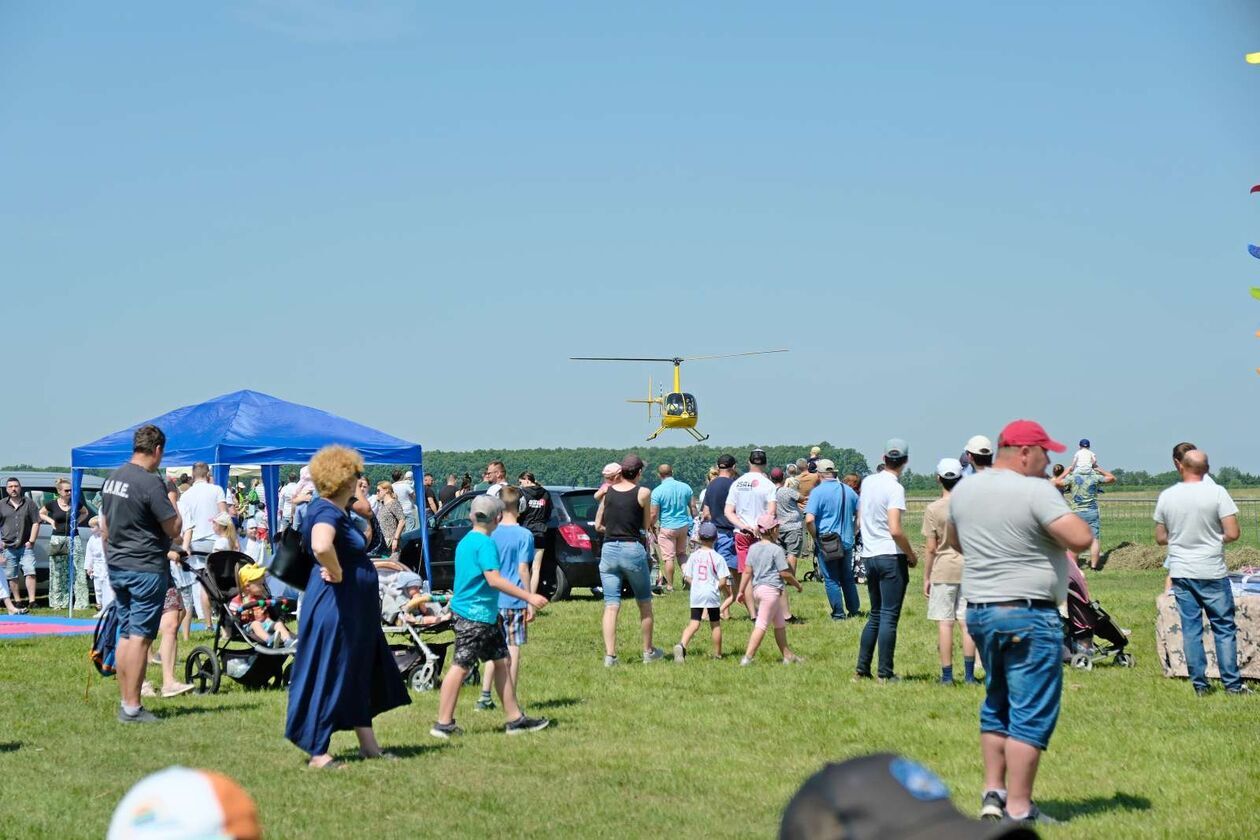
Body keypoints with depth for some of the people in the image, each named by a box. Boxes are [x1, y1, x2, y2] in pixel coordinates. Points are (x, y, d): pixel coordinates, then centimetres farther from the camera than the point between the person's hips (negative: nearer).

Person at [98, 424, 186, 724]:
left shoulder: (111, 479, 10)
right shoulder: (151, 483, -17)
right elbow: (174, 530, -15)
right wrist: (172, 503, 1)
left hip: (117, 567, 8)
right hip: (146, 569, -8)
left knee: (125, 634, 13)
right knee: (140, 636, -6)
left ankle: (125, 701, 17)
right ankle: (132, 707, -6)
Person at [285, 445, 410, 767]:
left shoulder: (339, 511, 12)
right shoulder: (328, 512, -20)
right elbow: (321, 546, -41)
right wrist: (337, 573, -25)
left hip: (355, 609, 11)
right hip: (335, 605, -11)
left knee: (360, 674, 16)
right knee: (329, 676, -4)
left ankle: (368, 744, 25)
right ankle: (317, 752, 3)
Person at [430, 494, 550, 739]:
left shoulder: (466, 541, 14)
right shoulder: (485, 543, -15)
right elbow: (494, 579, -24)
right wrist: (529, 597, -22)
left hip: (485, 615, 10)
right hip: (475, 615, -10)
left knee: (502, 661, 11)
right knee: (461, 666, -5)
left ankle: (515, 718, 14)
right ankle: (443, 723, 0)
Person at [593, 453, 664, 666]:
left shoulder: (608, 491, 5)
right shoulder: (643, 493, -5)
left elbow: (598, 525, 11)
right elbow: (646, 526, 3)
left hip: (609, 550, 3)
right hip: (633, 550, -3)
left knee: (611, 606, 1)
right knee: (644, 604, 15)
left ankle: (610, 655, -7)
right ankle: (648, 651, 24)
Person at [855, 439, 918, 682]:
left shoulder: (867, 482, 9)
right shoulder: (894, 488, -14)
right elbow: (895, 530, -21)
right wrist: (912, 555, -9)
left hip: (869, 555, 7)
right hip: (891, 556, -7)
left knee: (875, 615, 16)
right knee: (890, 617, -2)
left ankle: (862, 669, 15)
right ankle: (885, 674, -2)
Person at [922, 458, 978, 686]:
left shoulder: (933, 509, -7)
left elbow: (930, 548, -6)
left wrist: (926, 577, 4)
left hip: (943, 572, -3)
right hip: (970, 569, 3)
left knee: (945, 623, 1)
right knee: (967, 622, 5)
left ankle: (947, 675, 1)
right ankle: (969, 675, 5)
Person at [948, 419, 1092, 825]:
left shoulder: (963, 491, 9)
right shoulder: (1036, 492, -15)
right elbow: (1080, 538, -21)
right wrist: (1065, 513, -2)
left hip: (978, 611, 8)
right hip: (1029, 616, -7)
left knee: (997, 705, 21)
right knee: (1031, 715, -1)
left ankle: (992, 792, 20)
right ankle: (1018, 810, 0)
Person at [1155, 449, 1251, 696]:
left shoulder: (1166, 496, -1)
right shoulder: (1217, 493, -11)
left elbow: (1160, 538, 6)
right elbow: (1232, 534, -14)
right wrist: (1215, 539, 6)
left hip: (1181, 573, 3)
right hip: (1212, 573, -3)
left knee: (1190, 629, 7)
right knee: (1224, 628, 6)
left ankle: (1199, 685, 9)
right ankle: (1232, 683, 6)